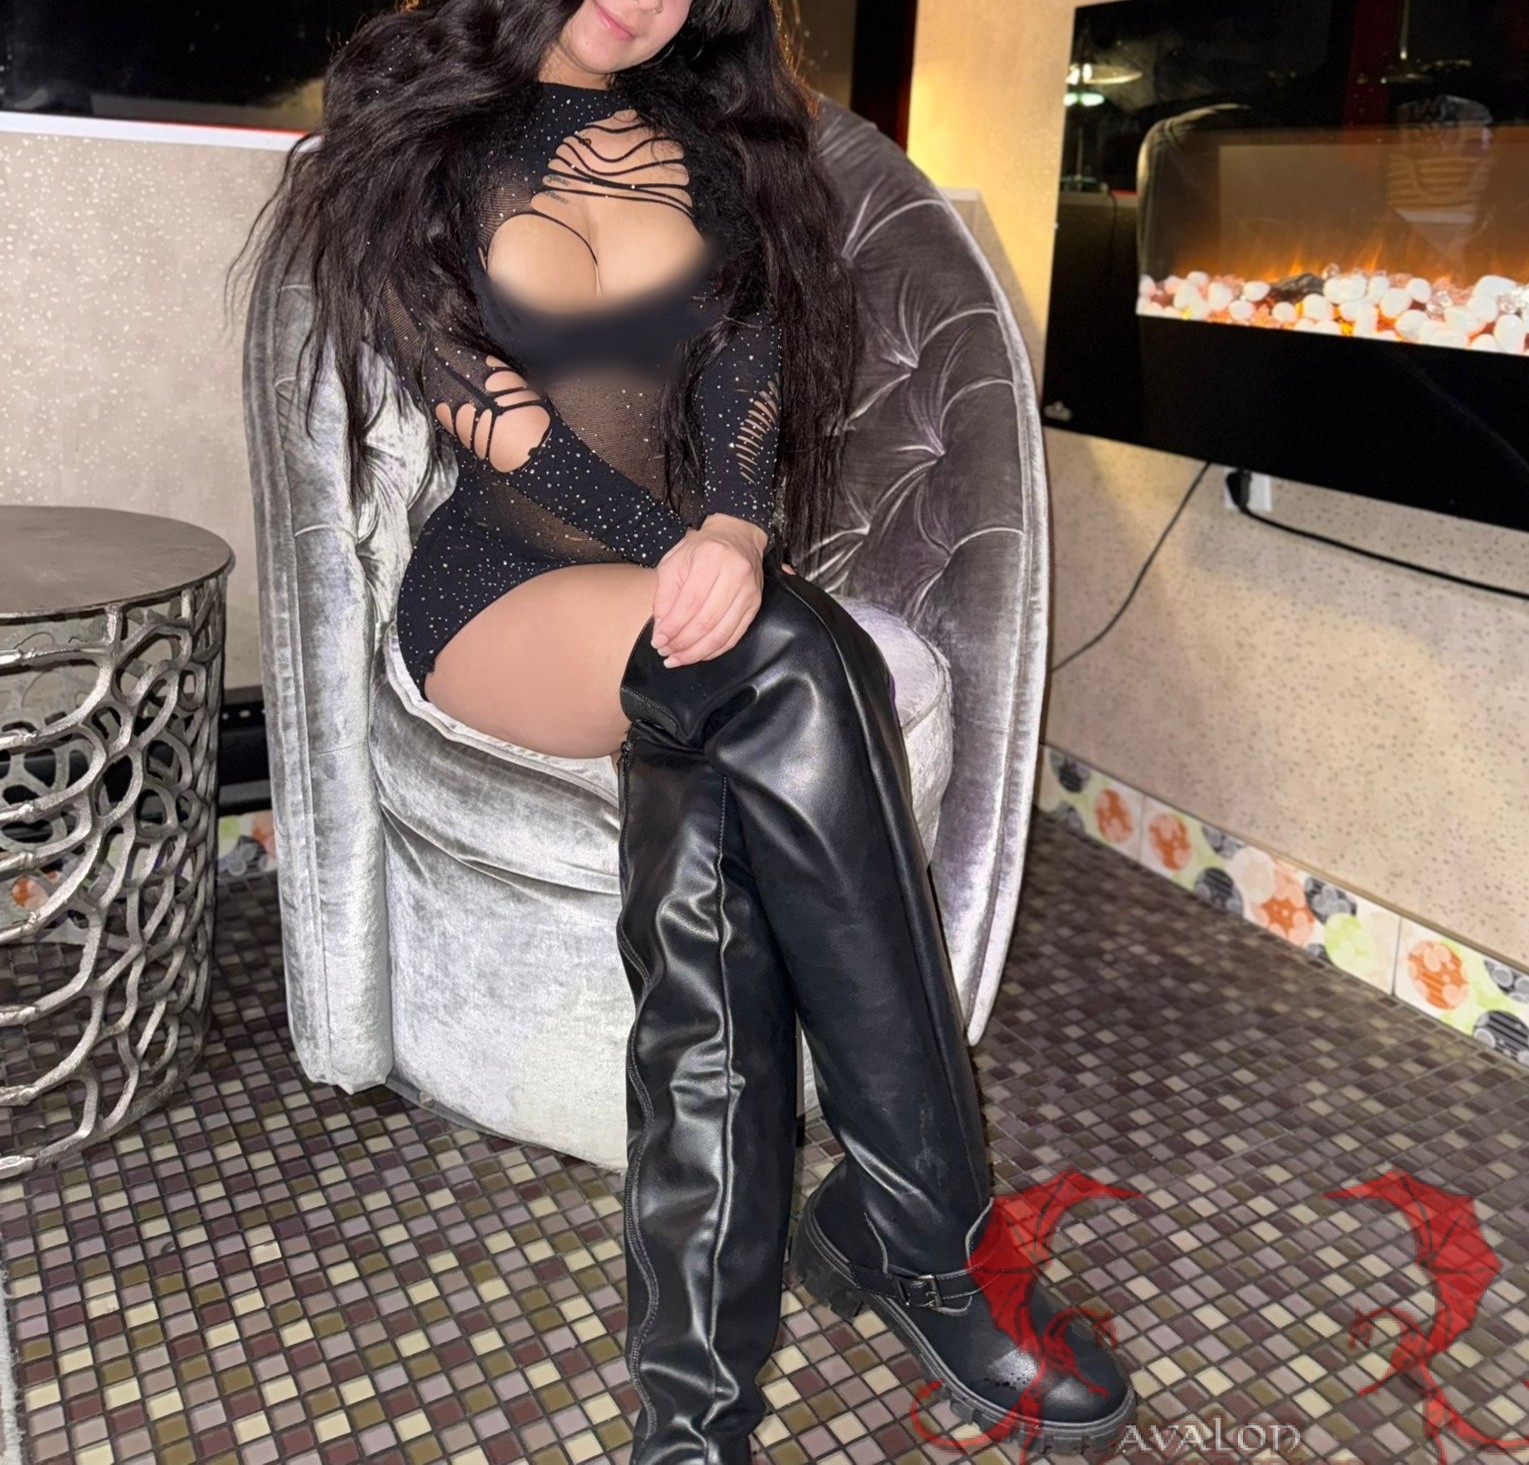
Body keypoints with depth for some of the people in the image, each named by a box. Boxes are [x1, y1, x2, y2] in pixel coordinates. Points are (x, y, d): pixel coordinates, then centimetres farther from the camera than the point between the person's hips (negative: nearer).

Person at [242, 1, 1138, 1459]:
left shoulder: (712, 142, 16)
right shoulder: (412, 133, 7)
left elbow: (751, 354, -1)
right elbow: (490, 413, -7)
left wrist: (736, 532, -23)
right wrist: (686, 557, -20)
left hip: (679, 589, 3)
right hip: (497, 587, -3)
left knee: (707, 870, -31)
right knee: (783, 655, -34)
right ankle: (921, 1236, -25)